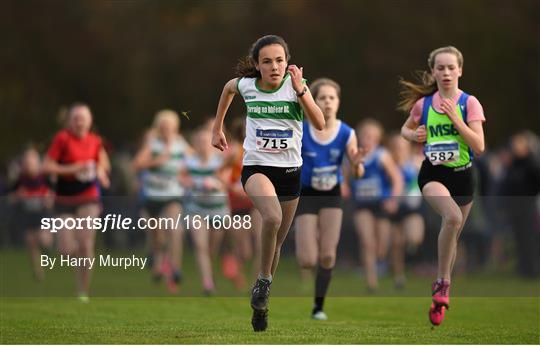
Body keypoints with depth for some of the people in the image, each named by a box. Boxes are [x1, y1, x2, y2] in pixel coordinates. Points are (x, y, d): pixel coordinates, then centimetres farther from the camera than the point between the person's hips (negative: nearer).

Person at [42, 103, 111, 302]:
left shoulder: (95, 141, 3)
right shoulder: (62, 139, -9)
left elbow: (103, 162, 21)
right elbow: (47, 167, -12)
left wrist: (101, 173, 0)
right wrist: (72, 169, -19)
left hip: (88, 199, 1)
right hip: (65, 200, -1)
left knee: (86, 245, -11)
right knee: (67, 249, -6)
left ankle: (83, 291, 0)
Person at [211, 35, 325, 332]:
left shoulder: (296, 85, -8)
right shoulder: (246, 84, -5)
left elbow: (319, 124, -20)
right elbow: (228, 88, 21)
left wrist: (300, 90, -28)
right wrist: (217, 127, 26)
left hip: (289, 170, 2)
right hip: (256, 166, -2)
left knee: (277, 241, 11)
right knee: (272, 217, -33)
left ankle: (261, 304, 30)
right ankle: (263, 281, -14)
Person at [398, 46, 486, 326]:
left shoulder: (469, 103, -5)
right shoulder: (423, 103, 0)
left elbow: (479, 147, -12)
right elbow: (405, 129, 19)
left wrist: (455, 118, -20)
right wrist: (414, 135, -4)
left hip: (462, 175, 2)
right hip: (433, 173, -2)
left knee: (453, 236, 13)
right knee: (452, 217, -31)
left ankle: (441, 287, 35)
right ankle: (443, 284, -19)